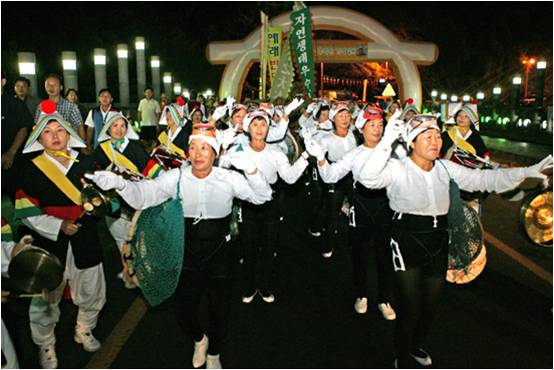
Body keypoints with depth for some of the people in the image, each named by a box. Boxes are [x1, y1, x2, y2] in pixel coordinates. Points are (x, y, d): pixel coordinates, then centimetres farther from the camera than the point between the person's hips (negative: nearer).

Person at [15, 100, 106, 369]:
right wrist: (59, 226, -16)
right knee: (45, 299, 8)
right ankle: (45, 346, 33)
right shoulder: (31, 169, -2)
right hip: (49, 245, -2)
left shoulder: (86, 163, 5)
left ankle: (84, 331, 41)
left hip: (85, 242, 3)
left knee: (93, 295, 13)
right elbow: (26, 212, -6)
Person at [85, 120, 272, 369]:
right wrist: (119, 183, -37)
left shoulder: (228, 179, -11)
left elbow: (262, 196, -13)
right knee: (183, 312, 10)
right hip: (188, 256, 1)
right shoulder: (176, 177, -9)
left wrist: (252, 171, -32)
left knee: (220, 310, 15)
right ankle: (199, 339, 48)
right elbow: (143, 194, -16)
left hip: (219, 256, 0)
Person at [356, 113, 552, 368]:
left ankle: (416, 344, 48)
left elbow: (483, 179, 2)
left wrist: (526, 172, -8)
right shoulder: (397, 168, -14)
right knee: (410, 309, -1)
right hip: (407, 241, -5)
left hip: (438, 242, 6)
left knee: (430, 306, 19)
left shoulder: (445, 168, 2)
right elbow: (367, 178, -31)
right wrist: (386, 142, -38)